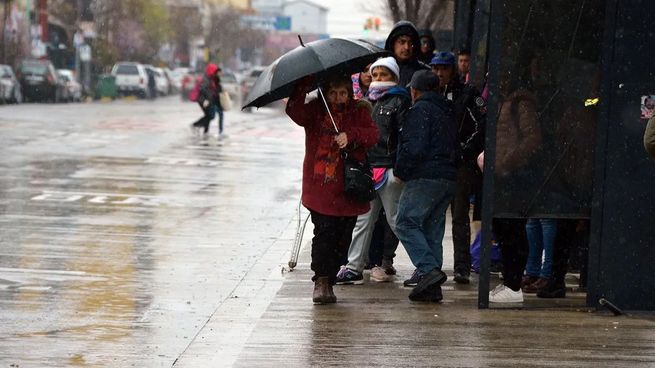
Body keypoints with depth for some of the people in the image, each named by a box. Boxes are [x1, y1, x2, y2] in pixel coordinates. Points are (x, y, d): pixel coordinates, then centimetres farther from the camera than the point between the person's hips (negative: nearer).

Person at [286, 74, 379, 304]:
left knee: (342, 238, 3)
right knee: (324, 232, -13)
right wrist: (305, 84, -25)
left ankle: (327, 281, 14)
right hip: (319, 187, -2)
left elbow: (373, 135, -7)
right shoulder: (315, 110, 4)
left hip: (348, 188, 2)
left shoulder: (359, 111, 7)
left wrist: (351, 135, -25)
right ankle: (321, 281, -8)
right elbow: (295, 112, -17)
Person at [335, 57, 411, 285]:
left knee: (395, 219, -4)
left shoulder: (399, 101, -2)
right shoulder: (368, 101, 18)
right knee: (364, 219, 7)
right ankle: (354, 268, 8)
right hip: (368, 167, 7)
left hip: (389, 169, -6)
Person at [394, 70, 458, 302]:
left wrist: (401, 170, -3)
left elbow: (414, 148, -16)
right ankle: (432, 286, 5)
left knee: (406, 223, -7)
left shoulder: (420, 109, -6)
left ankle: (429, 270, -21)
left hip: (425, 177, -8)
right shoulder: (447, 111, 21)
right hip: (449, 177, 8)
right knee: (433, 229, 9)